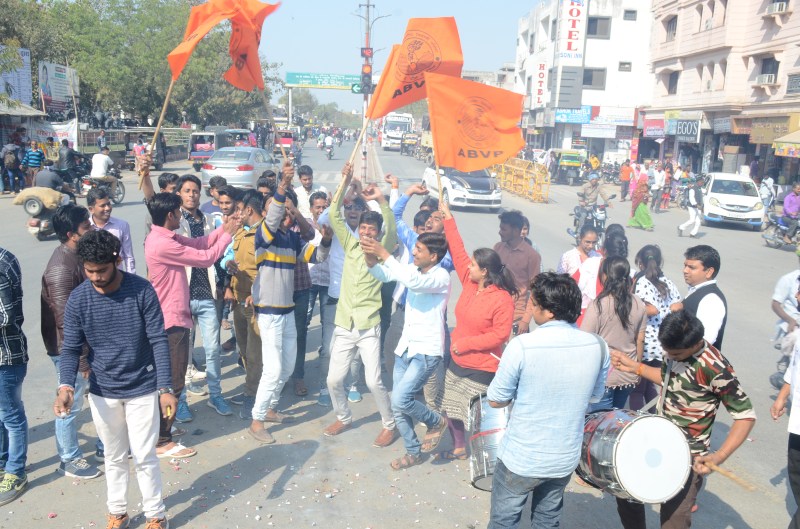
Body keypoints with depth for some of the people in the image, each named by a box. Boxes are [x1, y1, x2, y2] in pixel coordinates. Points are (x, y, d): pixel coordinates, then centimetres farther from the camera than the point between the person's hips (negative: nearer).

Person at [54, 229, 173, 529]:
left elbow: (159, 341, -13)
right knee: (115, 457, 17)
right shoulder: (78, 299, -9)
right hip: (102, 392, 2)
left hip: (143, 389, -2)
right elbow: (71, 348, -5)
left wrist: (165, 388, -18)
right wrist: (66, 386, -23)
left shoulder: (142, 291, -16)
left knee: (144, 456, 6)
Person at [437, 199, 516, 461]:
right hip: (457, 362, 8)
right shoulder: (469, 284, -2)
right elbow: (458, 253, 2)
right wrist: (448, 218, 2)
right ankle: (459, 448, 38)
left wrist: (466, 343, -20)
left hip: (482, 369, -7)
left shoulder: (502, 299, -20)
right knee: (452, 410, 18)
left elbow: (500, 334, -22)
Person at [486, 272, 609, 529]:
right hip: (566, 459, 4)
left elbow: (496, 400, -13)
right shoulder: (597, 347, -10)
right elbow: (594, 396, 7)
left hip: (521, 459, -4)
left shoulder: (522, 346, -24)